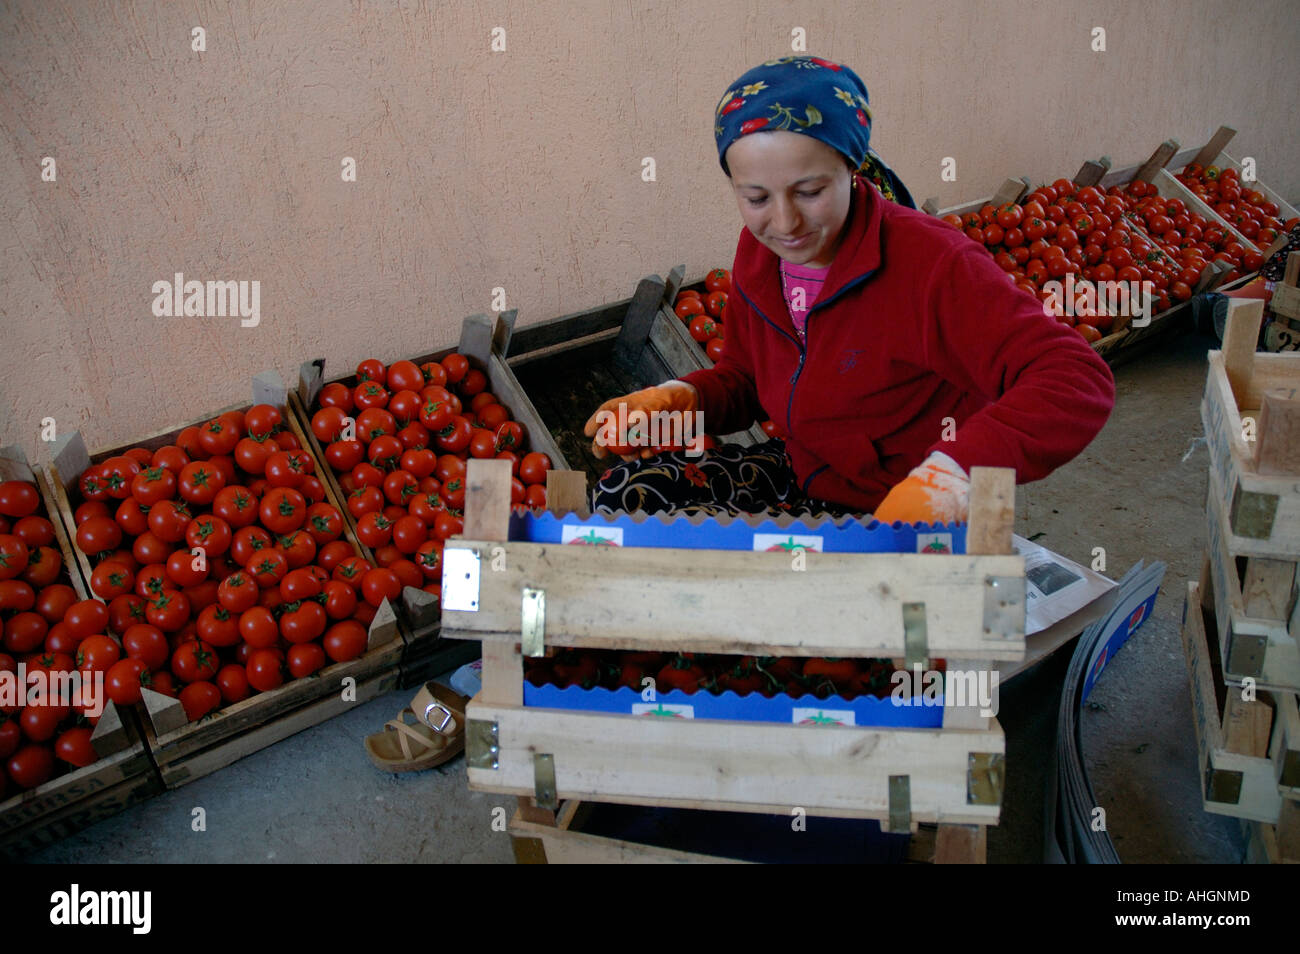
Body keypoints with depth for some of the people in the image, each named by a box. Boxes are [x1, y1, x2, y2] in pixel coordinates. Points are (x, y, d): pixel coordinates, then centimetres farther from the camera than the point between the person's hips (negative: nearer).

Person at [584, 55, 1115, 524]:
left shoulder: (930, 263, -25)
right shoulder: (757, 253, -3)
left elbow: (1080, 381, -31)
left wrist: (952, 472, -46)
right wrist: (681, 399, -11)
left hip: (901, 524, -7)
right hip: (798, 471, 7)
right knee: (623, 493, -4)